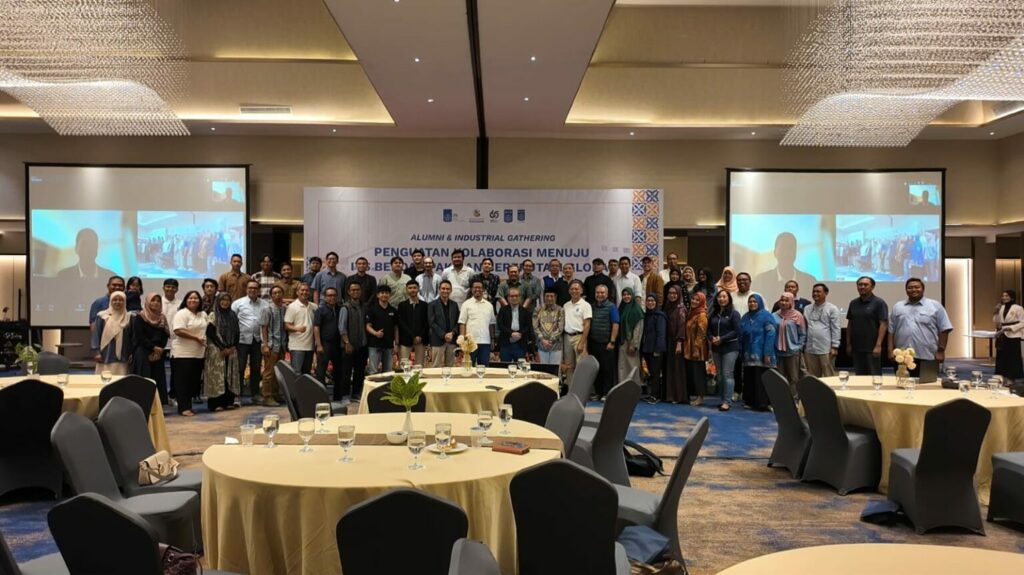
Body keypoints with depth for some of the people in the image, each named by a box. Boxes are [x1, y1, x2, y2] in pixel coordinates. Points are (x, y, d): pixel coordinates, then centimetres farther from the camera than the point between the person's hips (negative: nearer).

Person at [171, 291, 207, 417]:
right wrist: (196, 337, -19)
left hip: (199, 353, 7)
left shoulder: (203, 314, 14)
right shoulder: (181, 313, -10)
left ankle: (188, 405, 17)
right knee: (183, 381, -5)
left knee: (194, 381, 9)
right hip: (183, 353, -7)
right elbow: (178, 331, -21)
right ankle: (184, 408, -2)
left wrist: (205, 341, 8)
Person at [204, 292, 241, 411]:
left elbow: (237, 333, 11)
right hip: (216, 351, -5)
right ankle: (216, 403, -4)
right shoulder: (213, 316, -3)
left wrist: (233, 347, -4)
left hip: (231, 351, 5)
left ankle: (229, 401, 10)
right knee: (217, 376, -6)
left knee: (230, 376, 5)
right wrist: (222, 348, -14)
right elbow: (211, 334, -10)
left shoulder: (233, 315, 12)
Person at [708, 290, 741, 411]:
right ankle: (722, 399, 15)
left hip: (730, 347, -5)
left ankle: (727, 401, -8)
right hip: (716, 348, 5)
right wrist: (712, 338, -8)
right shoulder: (713, 313, 13)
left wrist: (722, 339, -17)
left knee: (728, 374, -9)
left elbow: (736, 331, -11)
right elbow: (709, 329, 13)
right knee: (720, 374, 8)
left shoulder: (734, 313, -4)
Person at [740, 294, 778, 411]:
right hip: (748, 354, 6)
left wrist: (767, 353, -18)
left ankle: (763, 403, -1)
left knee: (761, 380, -6)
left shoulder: (766, 315, -5)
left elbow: (771, 335, -12)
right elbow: (741, 336, 18)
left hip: (761, 354, -6)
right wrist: (741, 351, 9)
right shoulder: (745, 317, 15)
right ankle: (750, 401, 16)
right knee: (748, 378, 7)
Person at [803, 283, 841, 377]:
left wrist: (834, 347, -9)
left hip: (826, 349, -5)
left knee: (828, 376, 0)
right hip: (809, 349, 5)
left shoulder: (832, 309, 0)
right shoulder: (807, 309, 14)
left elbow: (835, 329, -4)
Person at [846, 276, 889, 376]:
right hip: (856, 348, 5)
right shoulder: (853, 303, 11)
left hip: (872, 348, -5)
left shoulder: (879, 303, -5)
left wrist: (878, 345, -17)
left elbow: (883, 324, -10)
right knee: (859, 376, 10)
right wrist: (848, 344, 9)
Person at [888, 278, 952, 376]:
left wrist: (941, 351, -3)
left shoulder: (935, 306, 5)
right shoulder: (898, 307, 12)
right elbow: (891, 330, 10)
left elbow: (944, 330, 2)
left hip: (927, 357, -2)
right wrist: (891, 350, 3)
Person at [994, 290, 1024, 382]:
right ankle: (1003, 379, 13)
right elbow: (996, 322, 9)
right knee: (1002, 358, 6)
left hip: (1013, 337, -5)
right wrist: (997, 312, -4)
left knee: (1013, 359, -2)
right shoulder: (1001, 308, 10)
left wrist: (1009, 328, -18)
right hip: (1002, 337, 5)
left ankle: (1011, 380, 3)